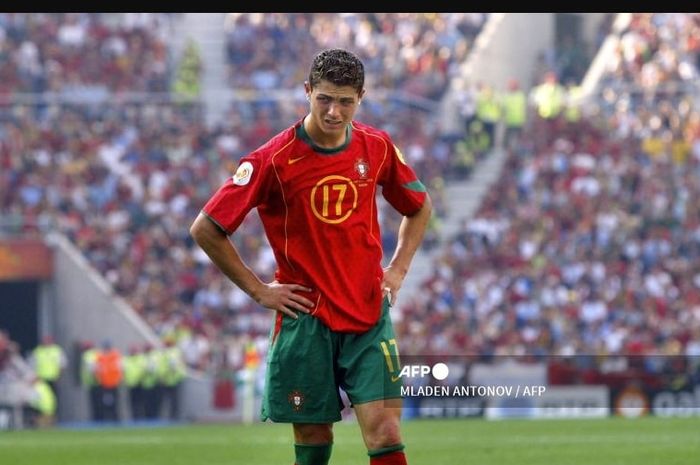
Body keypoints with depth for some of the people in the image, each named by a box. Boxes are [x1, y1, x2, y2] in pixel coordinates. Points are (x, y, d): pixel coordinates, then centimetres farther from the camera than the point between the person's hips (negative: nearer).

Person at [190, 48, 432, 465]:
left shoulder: (377, 147, 2)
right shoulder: (274, 160, -10)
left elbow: (420, 207, 21)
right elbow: (206, 229, -7)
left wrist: (397, 271, 9)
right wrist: (259, 289, -5)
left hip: (370, 314, 2)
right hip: (306, 318, -2)